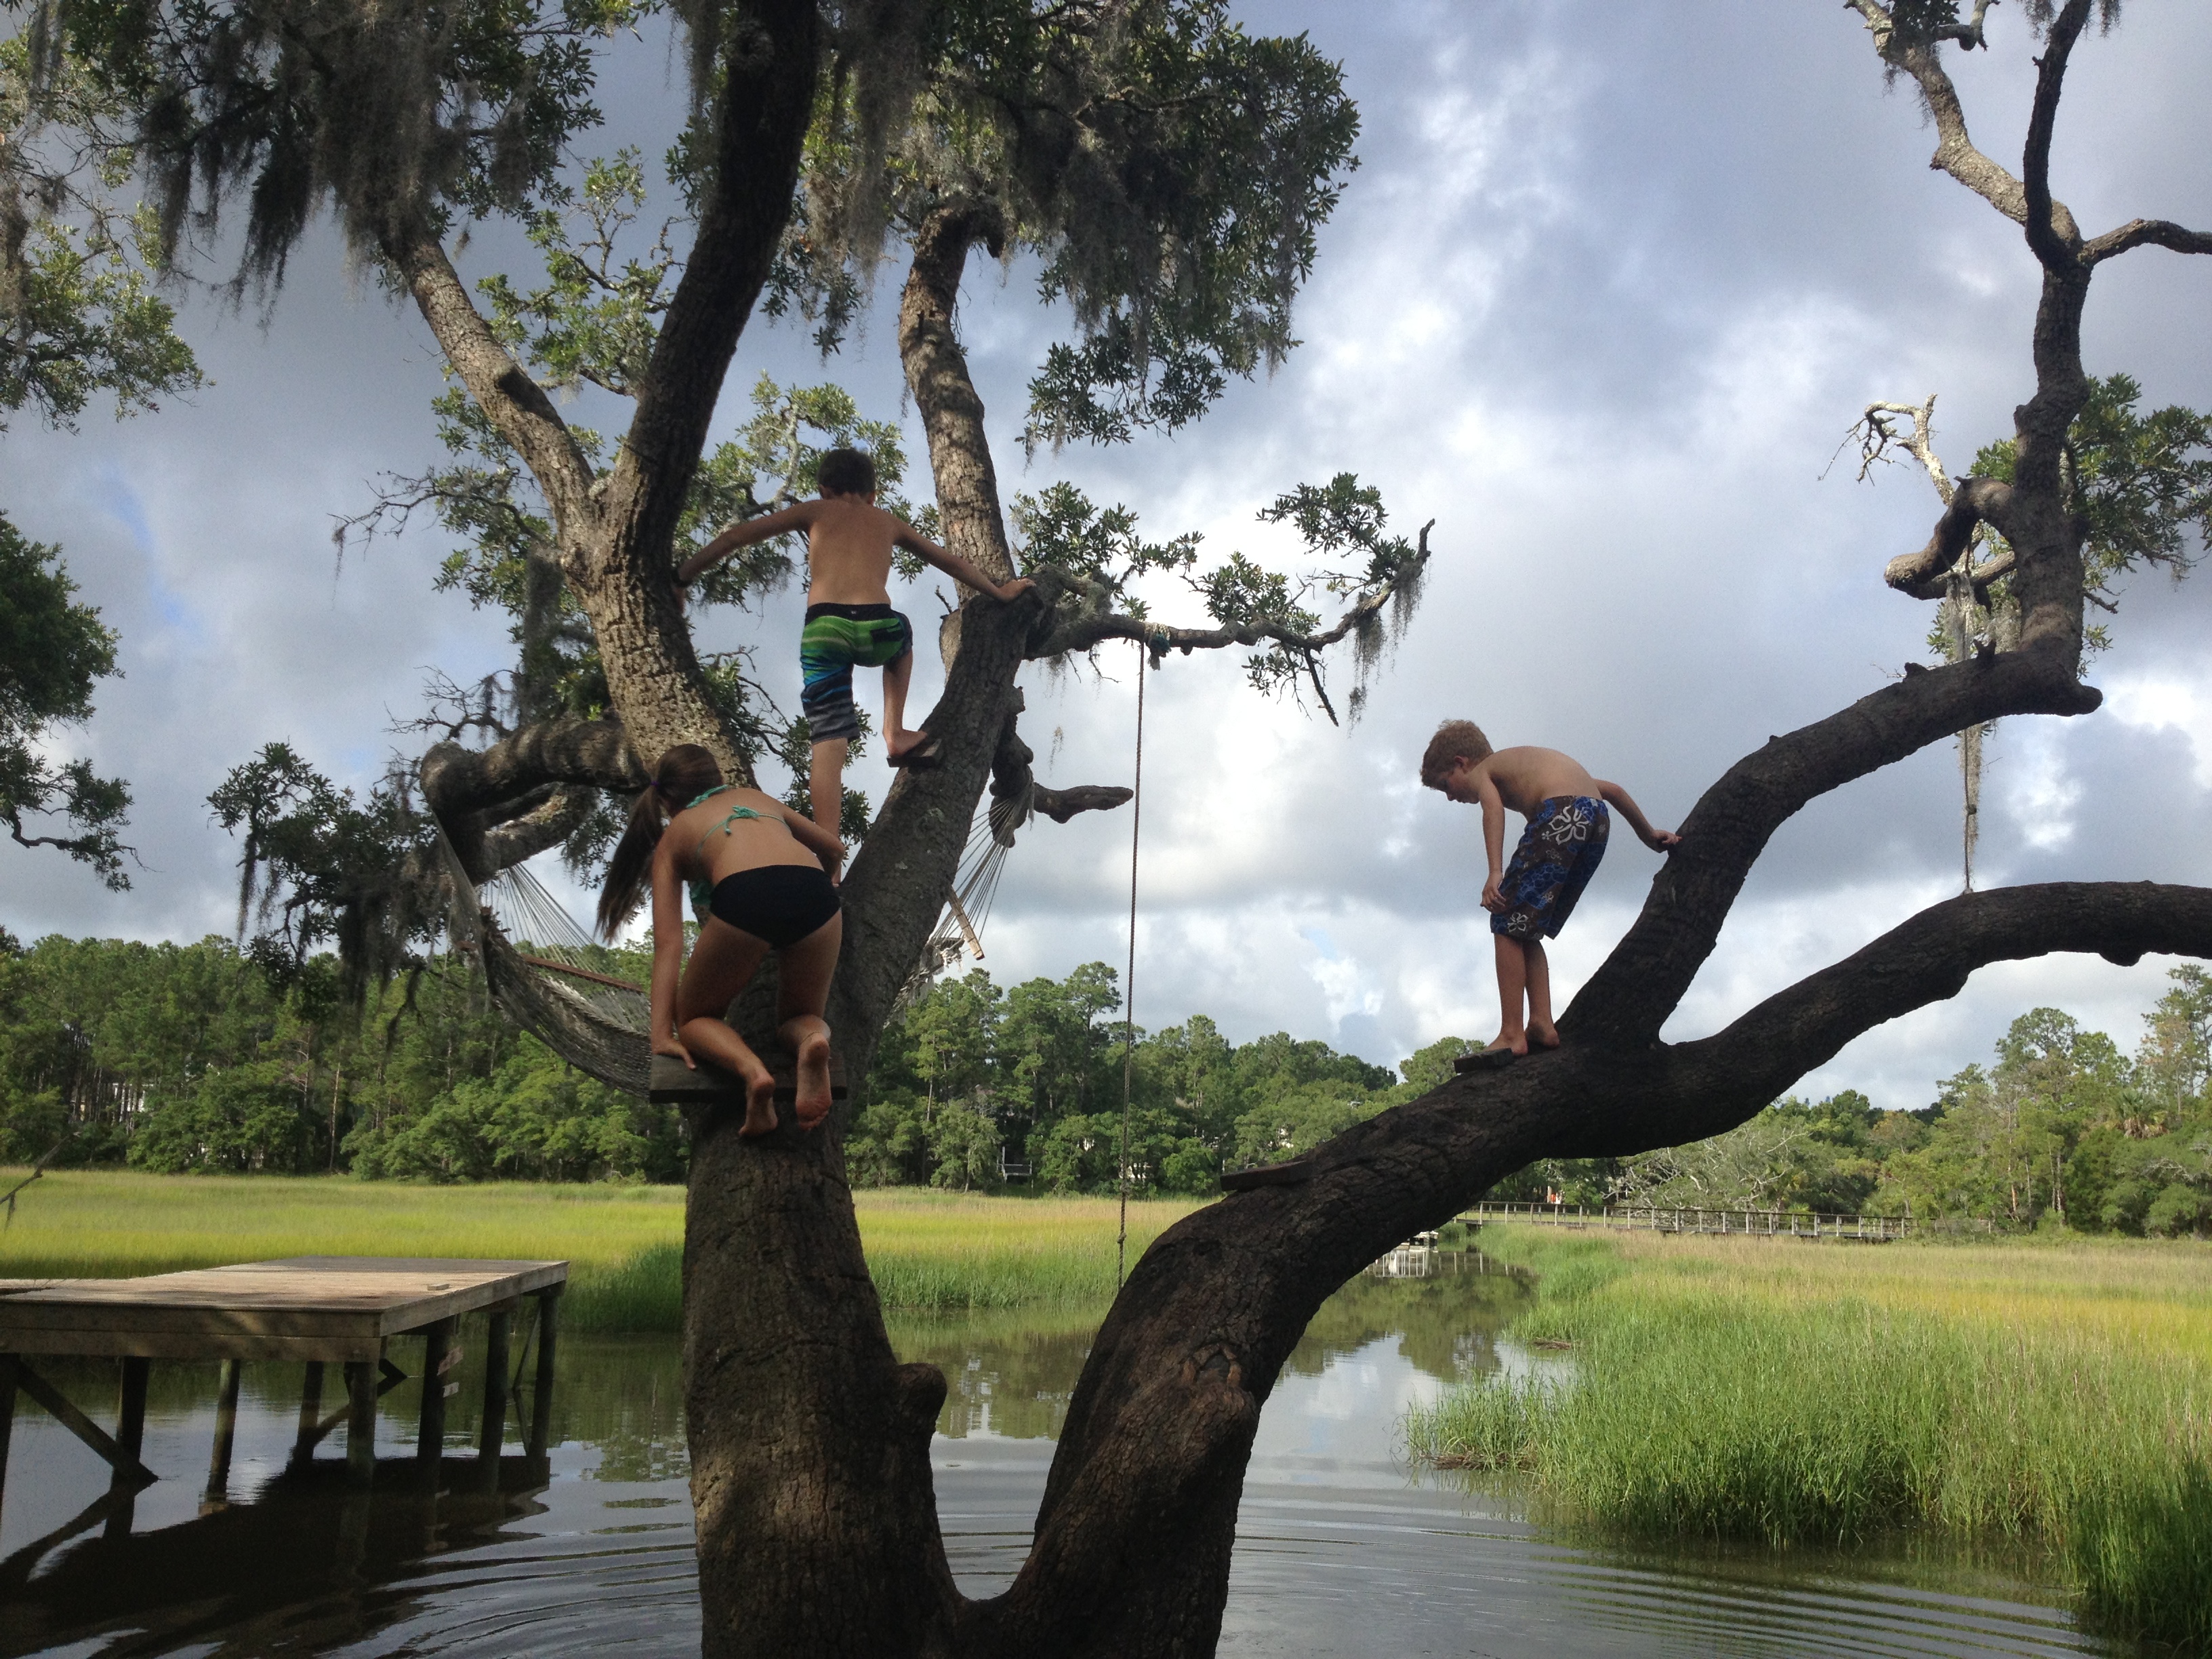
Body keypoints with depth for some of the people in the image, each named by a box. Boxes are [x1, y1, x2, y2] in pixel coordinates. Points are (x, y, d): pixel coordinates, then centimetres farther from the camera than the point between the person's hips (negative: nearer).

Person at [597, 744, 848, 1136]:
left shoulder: (672, 837, 29)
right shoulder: (760, 798, 37)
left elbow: (668, 944, 19)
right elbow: (833, 848, 49)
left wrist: (662, 1034, 14)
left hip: (744, 898, -2)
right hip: (814, 894, 3)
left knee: (694, 1019, 22)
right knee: (799, 1017, 25)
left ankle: (751, 1070, -12)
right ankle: (812, 1041, -13)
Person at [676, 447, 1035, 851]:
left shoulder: (816, 512, 24)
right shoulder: (888, 521, 29)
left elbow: (739, 535, 21)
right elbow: (951, 562, 39)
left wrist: (683, 573, 26)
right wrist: (999, 591, 53)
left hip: (823, 631, -1)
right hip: (876, 629, 1)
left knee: (829, 743, -2)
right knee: (902, 635, 37)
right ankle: (896, 733, 26)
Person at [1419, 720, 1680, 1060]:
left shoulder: (1480, 771, 15)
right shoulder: (1524, 763, 36)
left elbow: (1493, 806, -10)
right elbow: (1611, 789, 37)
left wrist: (1496, 873, -22)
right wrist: (1649, 835, 45)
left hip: (1561, 815, -8)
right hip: (1598, 820, 8)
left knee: (1508, 926, 0)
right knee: (1525, 931, 17)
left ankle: (1512, 1034, -6)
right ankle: (1541, 1023, 8)